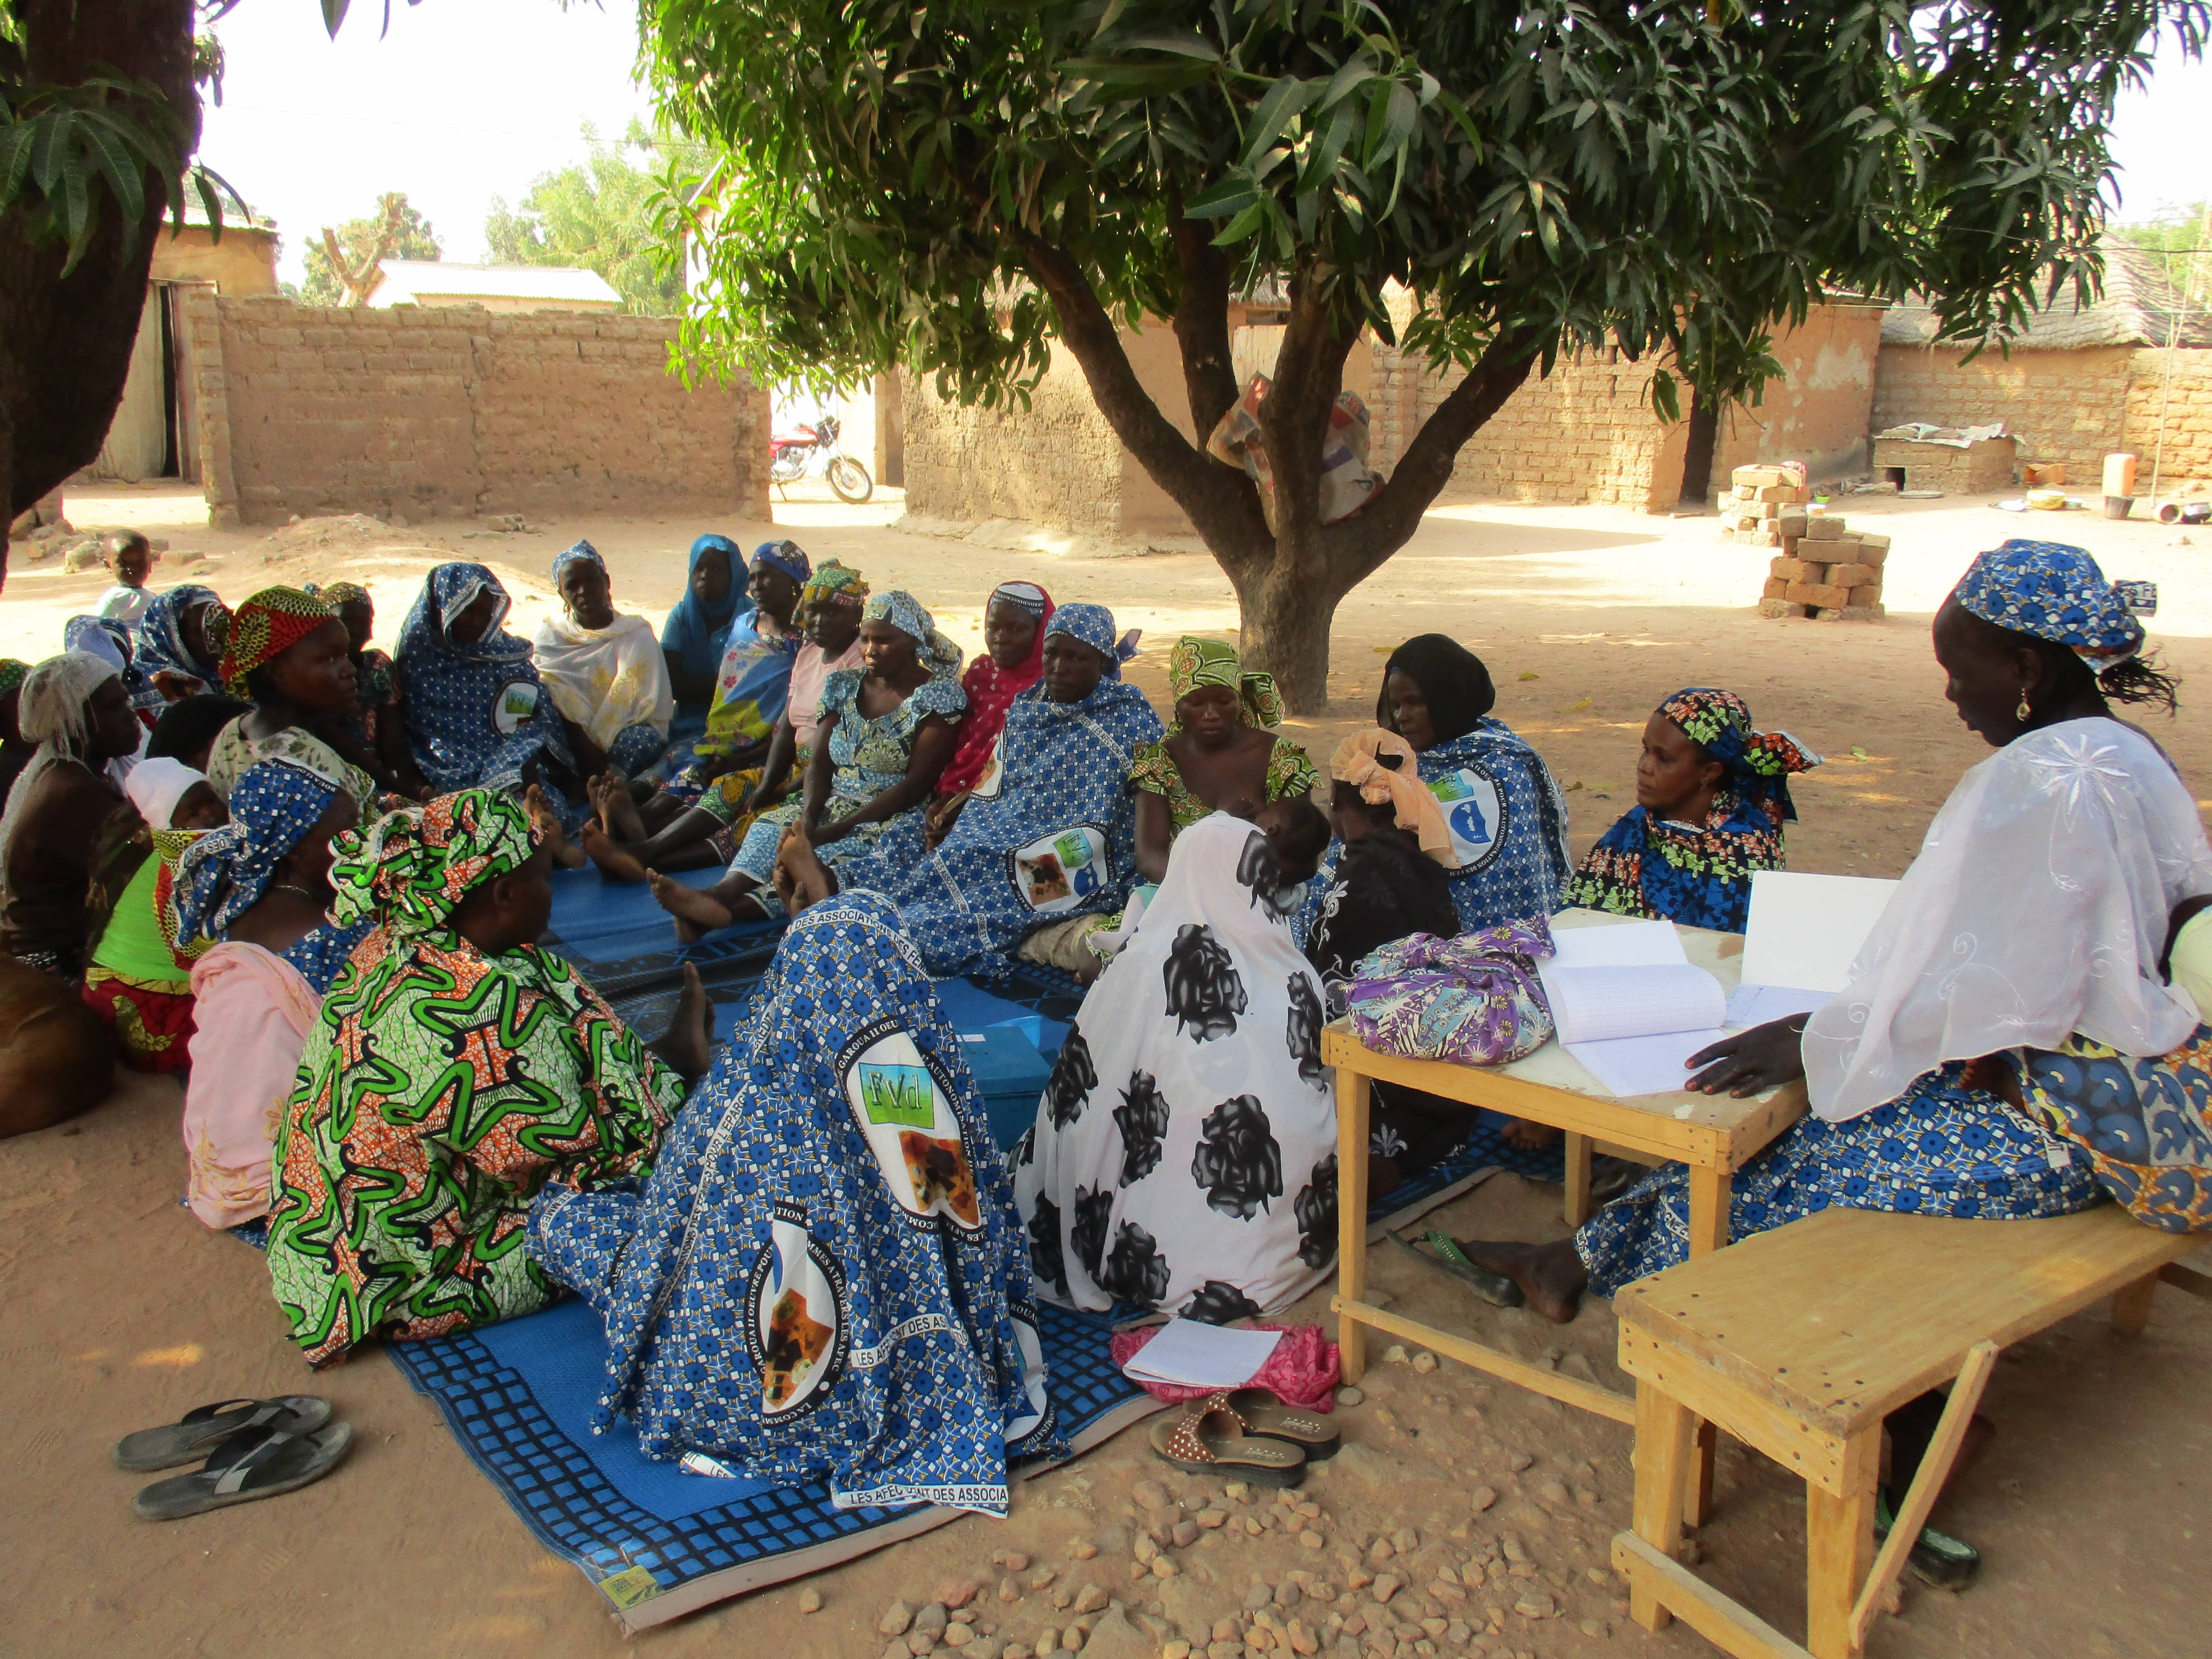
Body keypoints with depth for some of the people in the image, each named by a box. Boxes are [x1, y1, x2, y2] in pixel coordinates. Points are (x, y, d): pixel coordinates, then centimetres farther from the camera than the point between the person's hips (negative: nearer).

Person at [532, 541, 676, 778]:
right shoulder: (549, 634, 8)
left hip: (625, 734, -1)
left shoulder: (638, 635, 4)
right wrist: (585, 749, -20)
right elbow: (552, 701, -2)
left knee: (644, 740, -34)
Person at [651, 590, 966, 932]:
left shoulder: (938, 695, -6)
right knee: (772, 825, -24)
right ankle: (724, 892, -53)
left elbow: (916, 785, -14)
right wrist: (809, 817, -17)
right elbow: (820, 762, 6)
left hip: (894, 819, -5)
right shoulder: (845, 686, 12)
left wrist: (839, 829, -21)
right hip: (834, 807, 5)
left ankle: (733, 908, -53)